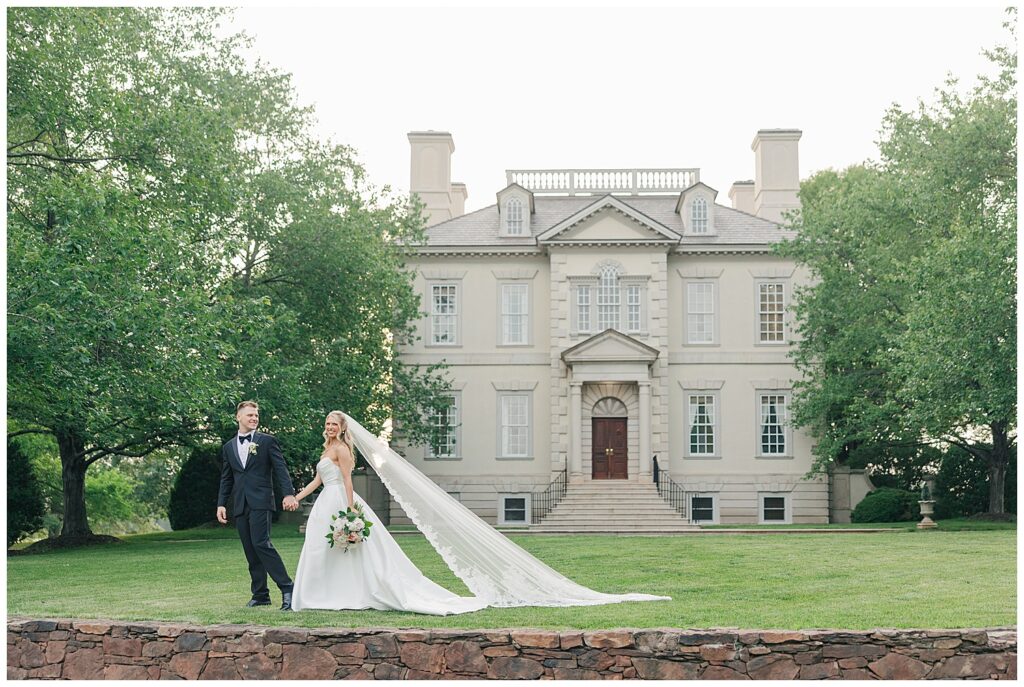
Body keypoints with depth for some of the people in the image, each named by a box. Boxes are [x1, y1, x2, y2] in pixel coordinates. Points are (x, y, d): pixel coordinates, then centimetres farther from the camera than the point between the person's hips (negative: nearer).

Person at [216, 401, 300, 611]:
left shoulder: (267, 441, 4)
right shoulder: (228, 447, 16)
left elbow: (281, 469, -3)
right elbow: (226, 479, 19)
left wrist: (289, 493, -15)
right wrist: (221, 504, 10)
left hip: (260, 502, -5)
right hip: (240, 505, 5)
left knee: (261, 543, -17)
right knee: (250, 551, 5)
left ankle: (287, 589, -15)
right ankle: (260, 595, 10)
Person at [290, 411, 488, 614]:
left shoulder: (340, 448, -8)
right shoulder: (328, 449, 19)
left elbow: (347, 480, -15)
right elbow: (317, 481, 20)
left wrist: (350, 510, -22)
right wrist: (296, 497, 14)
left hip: (339, 501, -9)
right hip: (328, 503, 9)